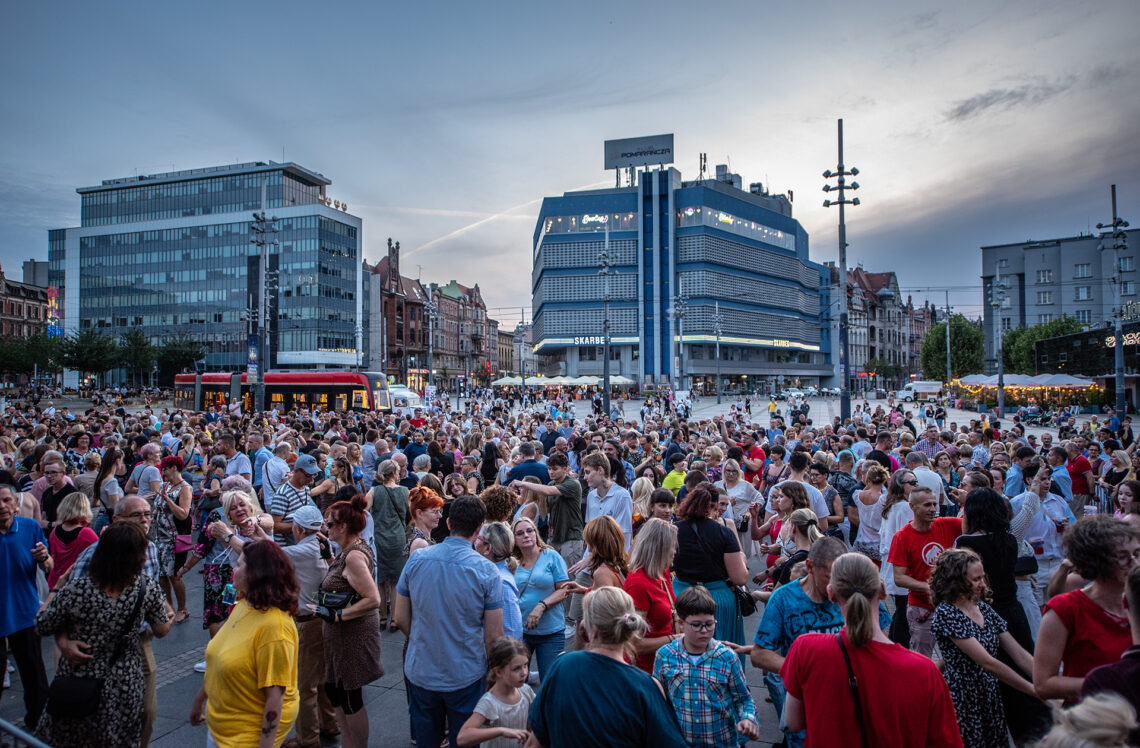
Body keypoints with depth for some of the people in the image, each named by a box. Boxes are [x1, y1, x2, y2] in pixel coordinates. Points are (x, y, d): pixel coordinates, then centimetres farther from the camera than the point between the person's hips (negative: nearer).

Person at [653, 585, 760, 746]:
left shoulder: (727, 656, -7)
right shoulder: (664, 655, -8)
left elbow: (743, 699, 1)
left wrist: (748, 720, -17)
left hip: (722, 740, 0)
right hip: (679, 741, 0)